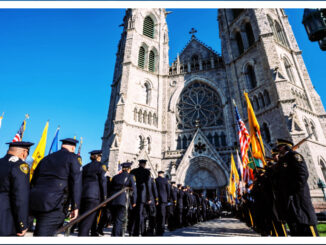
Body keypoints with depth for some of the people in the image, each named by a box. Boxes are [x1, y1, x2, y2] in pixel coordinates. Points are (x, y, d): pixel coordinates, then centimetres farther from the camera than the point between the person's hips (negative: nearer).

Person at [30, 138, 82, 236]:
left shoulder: (46, 158, 20)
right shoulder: (73, 158, -1)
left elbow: (33, 181, 20)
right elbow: (76, 183, -9)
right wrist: (75, 206, -6)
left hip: (35, 202, 7)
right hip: (54, 205, -7)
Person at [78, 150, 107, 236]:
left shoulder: (85, 167, 18)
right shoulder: (101, 165, 0)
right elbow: (103, 182, -5)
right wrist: (104, 198, -1)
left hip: (82, 195, 7)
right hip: (94, 196, -6)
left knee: (82, 219, 14)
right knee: (88, 221, -6)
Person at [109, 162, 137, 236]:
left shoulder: (115, 177, 18)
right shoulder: (130, 176, 5)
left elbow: (110, 188, 16)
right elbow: (134, 189, -1)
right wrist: (134, 202, 5)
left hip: (112, 200, 5)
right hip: (122, 200, -5)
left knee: (115, 220, 20)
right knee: (119, 221, 0)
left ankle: (114, 234, 29)